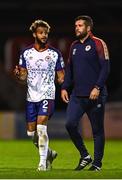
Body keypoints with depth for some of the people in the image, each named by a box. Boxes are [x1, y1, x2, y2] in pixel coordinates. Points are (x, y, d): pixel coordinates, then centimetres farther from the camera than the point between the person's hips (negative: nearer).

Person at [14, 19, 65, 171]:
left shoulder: (55, 54, 2)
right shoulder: (26, 53, 6)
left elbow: (60, 77, 9)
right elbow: (23, 76, 7)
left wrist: (64, 80, -10)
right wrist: (18, 74, -12)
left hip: (47, 95, -3)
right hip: (31, 96, 3)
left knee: (41, 127, -18)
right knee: (31, 132, 6)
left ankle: (43, 162, -11)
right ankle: (49, 153, 29)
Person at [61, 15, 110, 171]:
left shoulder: (98, 44, -5)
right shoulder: (74, 46, 14)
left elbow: (105, 68, -10)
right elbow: (69, 69, 20)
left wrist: (97, 88, -18)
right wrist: (65, 88, 9)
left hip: (95, 95, -5)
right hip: (76, 95, 5)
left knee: (97, 130, 2)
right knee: (70, 124, -8)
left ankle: (97, 163, 12)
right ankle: (85, 156, 8)